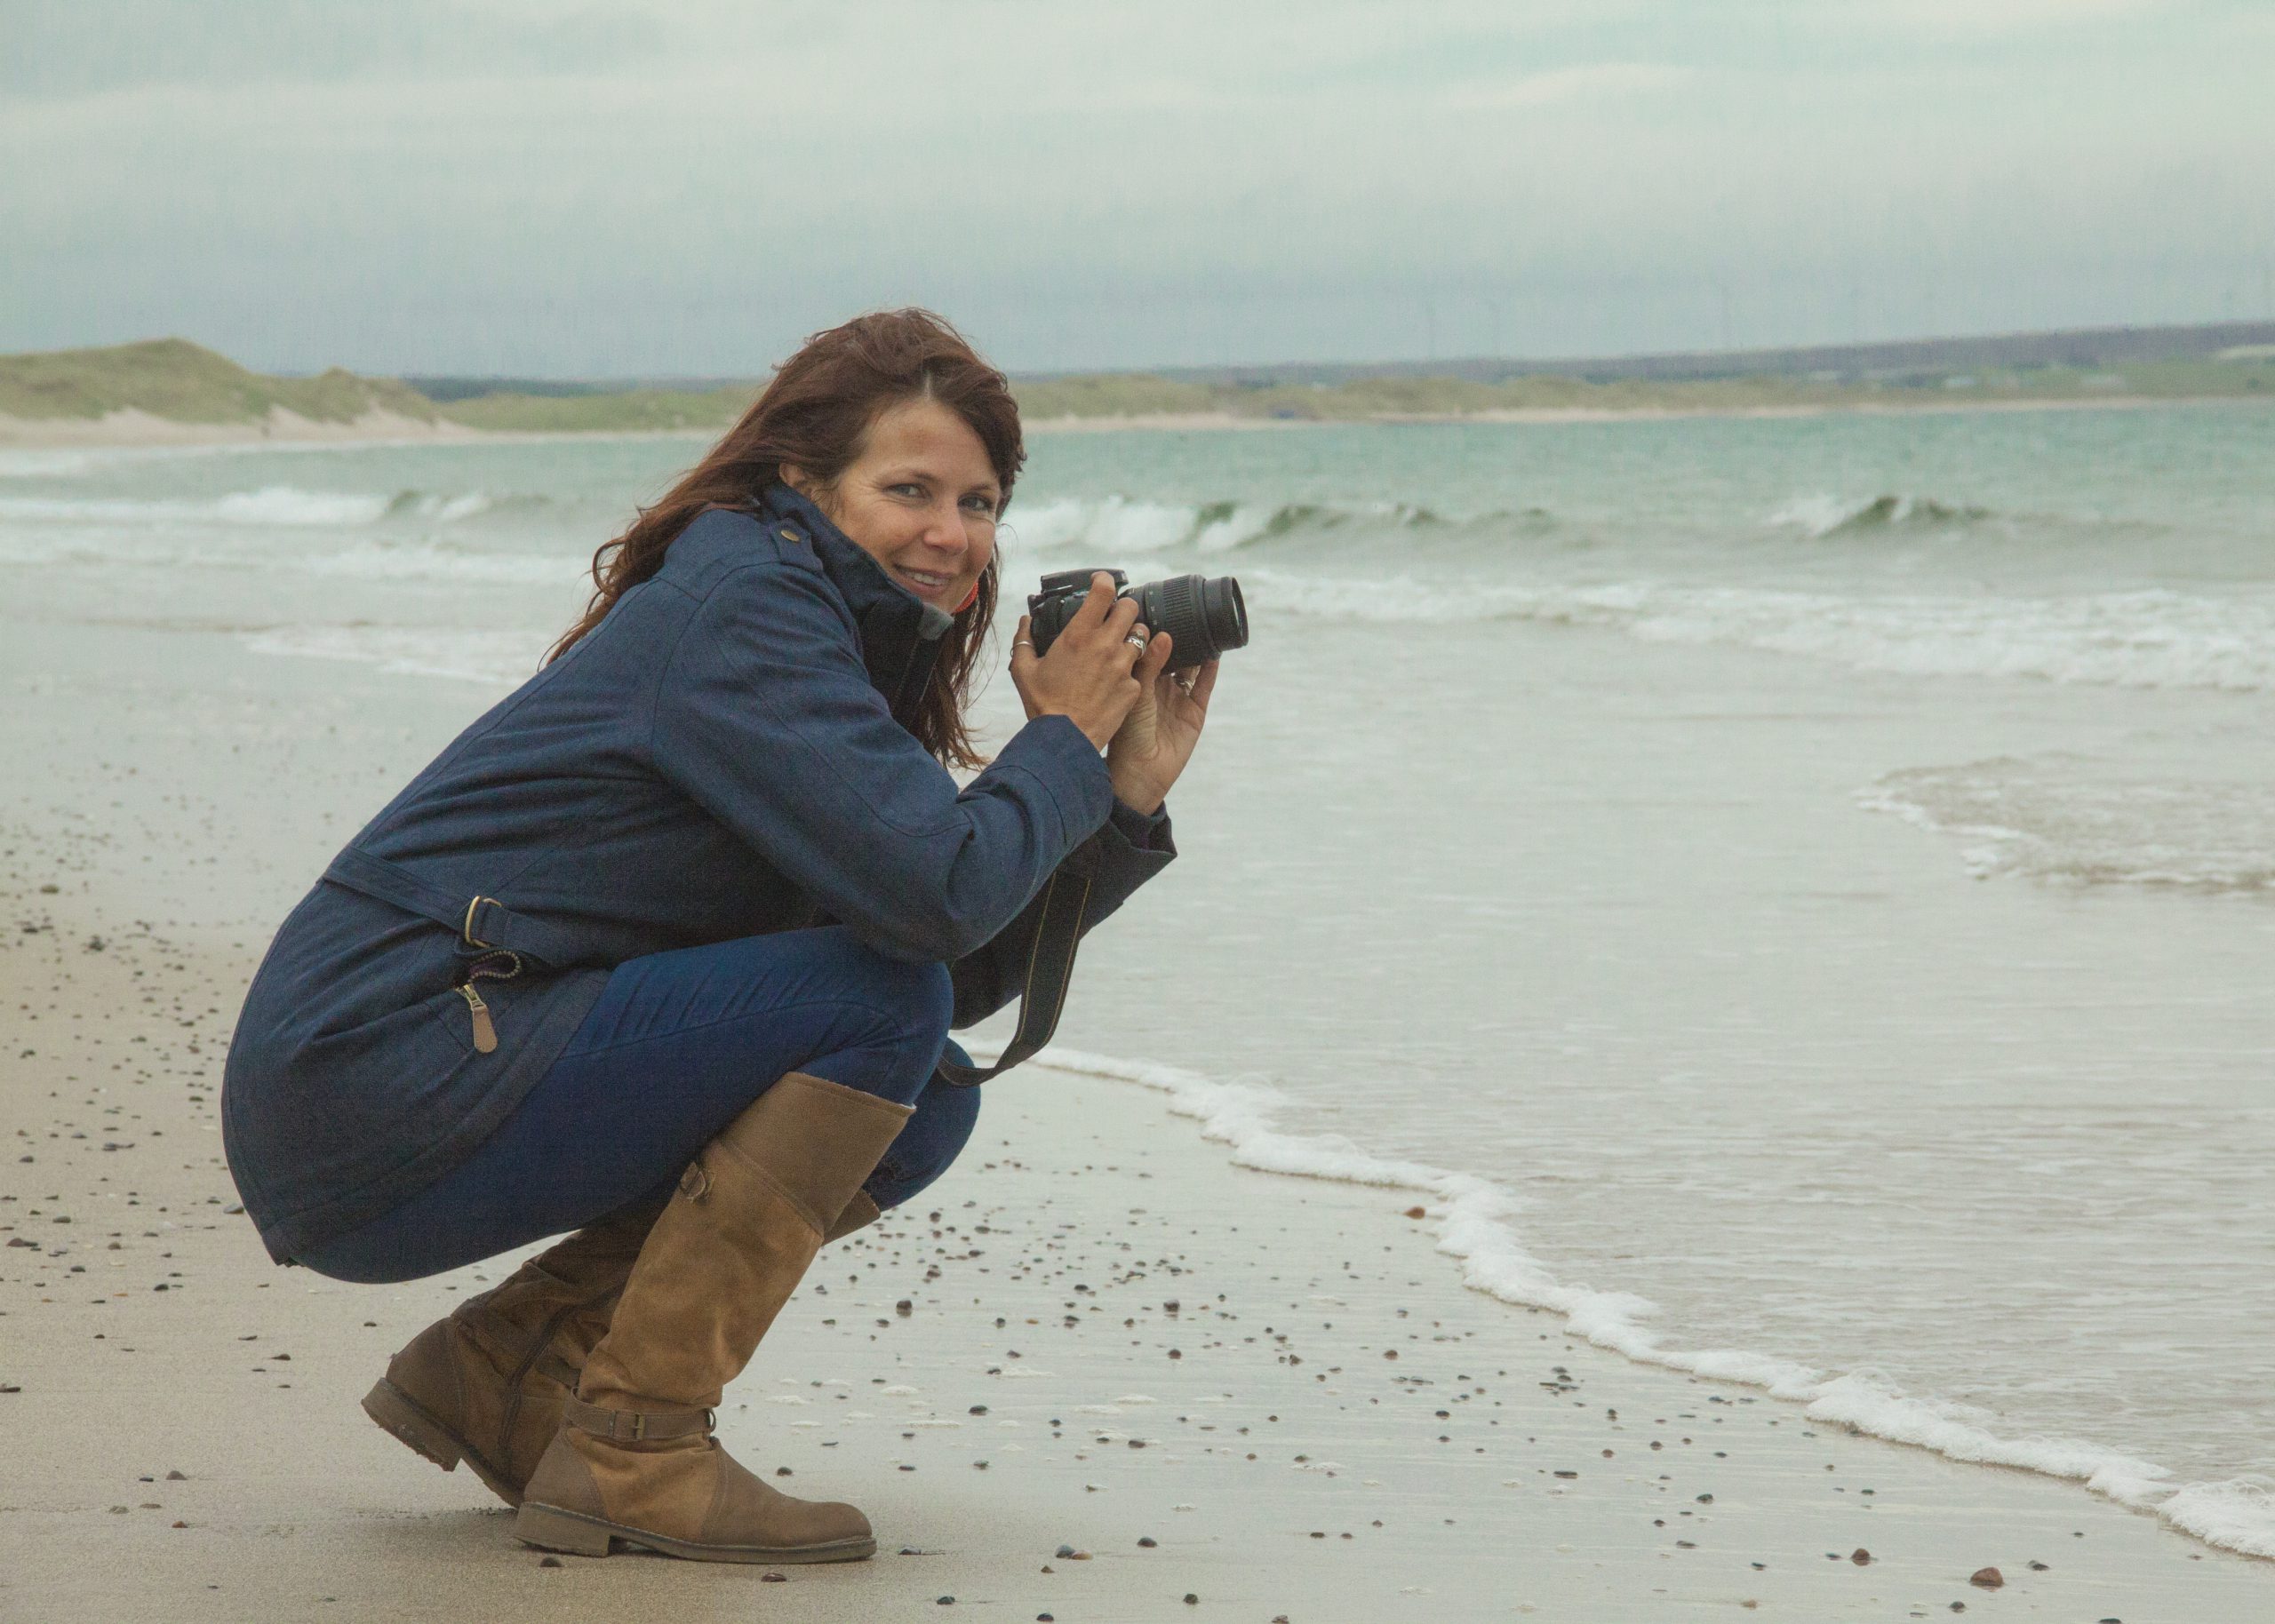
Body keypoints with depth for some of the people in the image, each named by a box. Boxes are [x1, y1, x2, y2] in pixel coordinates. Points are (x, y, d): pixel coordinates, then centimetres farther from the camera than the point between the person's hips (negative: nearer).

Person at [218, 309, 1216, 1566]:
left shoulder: (828, 627, 16)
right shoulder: (742, 603, -13)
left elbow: (967, 976, 14)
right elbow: (938, 889, -25)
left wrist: (1126, 797, 5)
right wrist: (1065, 736, -8)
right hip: (364, 1095, -10)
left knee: (921, 1102, 10)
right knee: (878, 1007, -16)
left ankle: (499, 1368, 10)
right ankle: (630, 1450, -14)